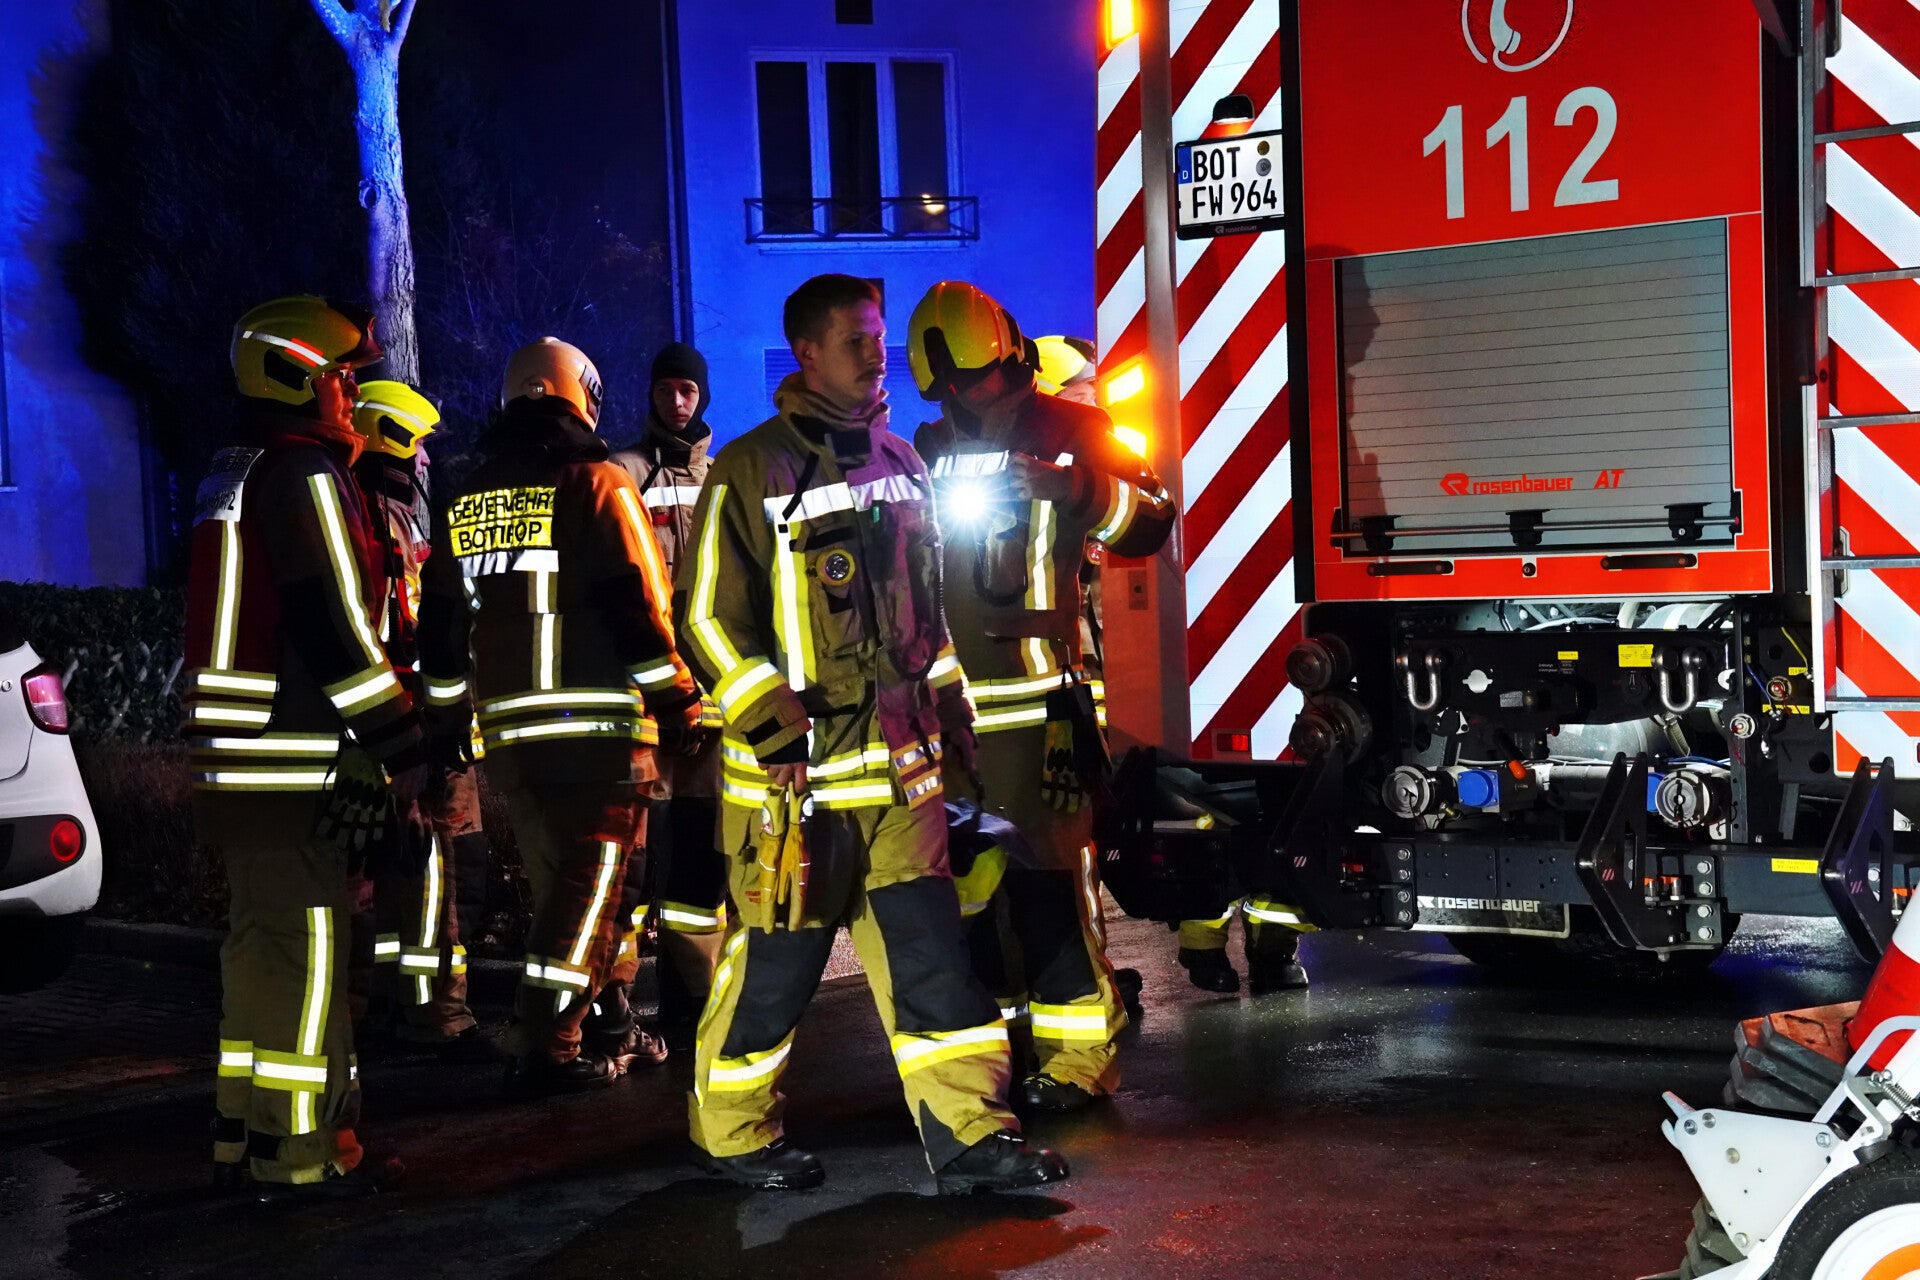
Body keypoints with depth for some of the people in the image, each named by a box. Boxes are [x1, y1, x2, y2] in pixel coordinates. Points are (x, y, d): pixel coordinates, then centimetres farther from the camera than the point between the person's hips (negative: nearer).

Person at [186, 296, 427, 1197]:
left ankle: (244, 1137, 23)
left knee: (260, 946, 16)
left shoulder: (235, 477, 18)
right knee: (310, 956, -4)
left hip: (237, 765, 10)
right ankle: (299, 1155, 1)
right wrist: (400, 744, -16)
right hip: (298, 765, -10)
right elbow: (338, 628, -20)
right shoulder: (308, 476, -12)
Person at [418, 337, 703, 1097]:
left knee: (560, 883, 15)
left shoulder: (465, 503, 14)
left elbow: (441, 625, 16)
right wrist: (678, 705, -5)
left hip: (508, 729, 6)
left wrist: (449, 721, 23)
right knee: (587, 887, -2)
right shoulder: (596, 485, -5)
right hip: (597, 725, -6)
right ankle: (547, 1050, -4)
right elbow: (637, 608, -11)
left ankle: (607, 1028, 24)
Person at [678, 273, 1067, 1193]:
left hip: (899, 755, 6)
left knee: (927, 943, 4)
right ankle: (733, 1134, 22)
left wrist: (948, 703, 18)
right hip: (795, 762, -6)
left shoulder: (898, 462, 13)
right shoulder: (752, 470, -8)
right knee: (776, 955, 4)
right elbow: (707, 615, -10)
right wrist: (772, 721, -15)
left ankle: (968, 1133, 10)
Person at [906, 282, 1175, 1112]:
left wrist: (1086, 494, -25)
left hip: (1036, 700, -6)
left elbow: (1151, 524, -9)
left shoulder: (1069, 434, 1)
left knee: (1048, 872, -9)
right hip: (943, 702, 6)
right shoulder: (925, 453, 16)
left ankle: (1077, 1052, -1)